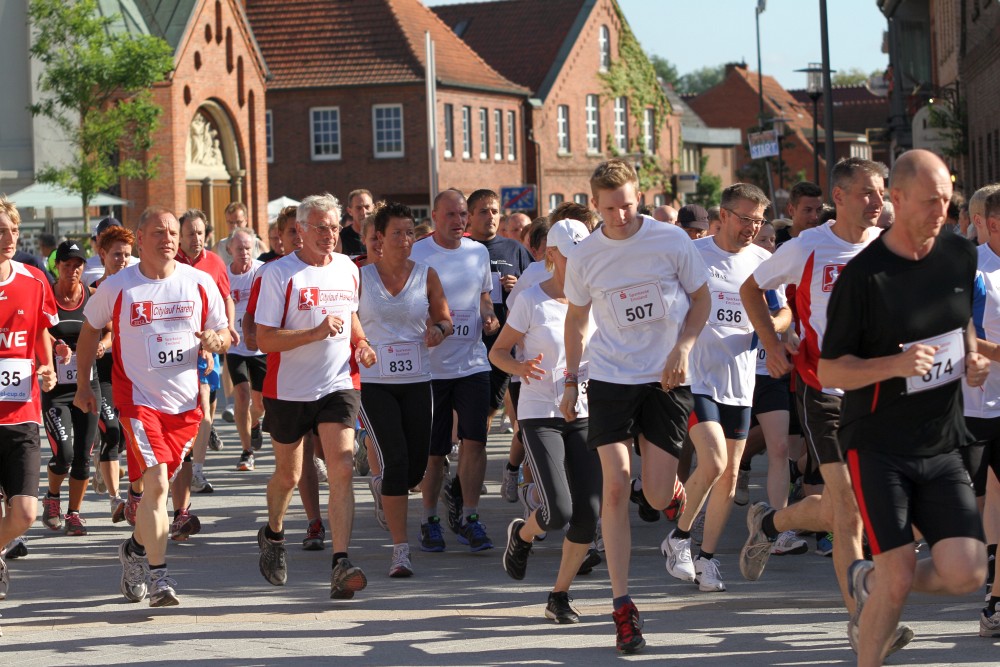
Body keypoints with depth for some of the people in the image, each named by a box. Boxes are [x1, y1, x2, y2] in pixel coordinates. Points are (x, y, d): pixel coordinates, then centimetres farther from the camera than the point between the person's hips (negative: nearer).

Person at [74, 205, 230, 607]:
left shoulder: (200, 284, 2)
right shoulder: (116, 288, -4)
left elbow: (223, 334, 11)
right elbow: (90, 331, 12)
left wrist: (216, 341, -13)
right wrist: (83, 385, 11)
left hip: (185, 401, 3)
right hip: (138, 398, -3)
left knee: (158, 486, 12)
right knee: (155, 482, -17)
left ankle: (136, 548, 38)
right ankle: (158, 575, -15)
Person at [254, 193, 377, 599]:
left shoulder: (348, 269, 7)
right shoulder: (279, 274, -10)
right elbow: (264, 339, -15)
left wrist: (361, 345, 7)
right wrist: (317, 333, -25)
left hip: (339, 386, 3)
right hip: (289, 390, -2)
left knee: (341, 469, -15)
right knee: (288, 474, 13)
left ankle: (341, 565, -19)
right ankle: (273, 535, 43)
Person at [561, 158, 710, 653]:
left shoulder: (671, 240, -6)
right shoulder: (584, 256, -1)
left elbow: (701, 299, 5)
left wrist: (682, 348, -10)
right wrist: (570, 379, 13)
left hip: (665, 380, -1)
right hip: (610, 379, 1)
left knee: (657, 498, -4)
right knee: (615, 487, -11)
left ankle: (672, 482, 37)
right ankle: (622, 607, -8)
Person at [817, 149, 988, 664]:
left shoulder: (960, 255, 3)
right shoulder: (863, 275, -14)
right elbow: (828, 371, -9)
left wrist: (972, 358, 3)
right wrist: (895, 364, -25)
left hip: (941, 447, 5)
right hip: (878, 445, -5)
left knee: (965, 574, -6)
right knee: (900, 577, -11)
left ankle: (870, 580, 23)